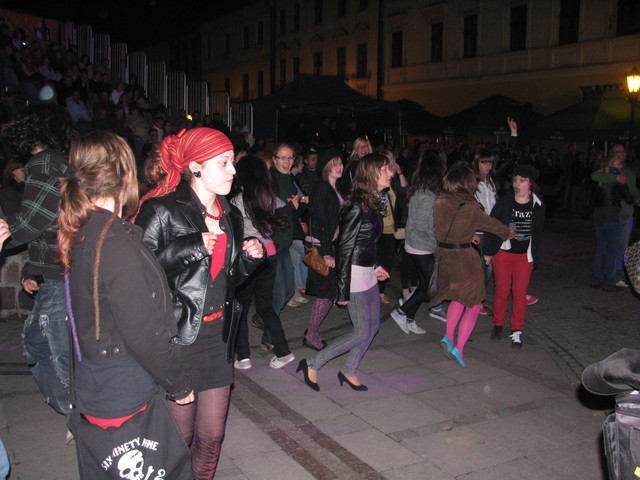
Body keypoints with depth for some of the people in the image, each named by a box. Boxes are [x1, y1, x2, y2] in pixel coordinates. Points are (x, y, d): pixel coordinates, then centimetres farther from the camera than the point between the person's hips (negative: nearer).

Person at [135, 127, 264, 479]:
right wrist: (189, 248, -23)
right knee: (179, 437, 5)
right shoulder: (162, 210, -12)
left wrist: (250, 257, 1)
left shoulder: (230, 216, 11)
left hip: (217, 336, 6)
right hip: (177, 337, -6)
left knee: (212, 436, 13)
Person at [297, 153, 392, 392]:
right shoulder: (358, 206, -21)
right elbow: (344, 247, -20)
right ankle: (313, 364, 11)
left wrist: (375, 266, 16)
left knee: (373, 324, 16)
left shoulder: (374, 202, 6)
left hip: (368, 272, 9)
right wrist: (343, 290, -19)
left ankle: (349, 371, 30)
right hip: (355, 274, -9)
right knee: (362, 332, -2)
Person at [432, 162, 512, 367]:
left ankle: (448, 336, 14)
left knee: (459, 298, 26)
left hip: (444, 255, 5)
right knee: (473, 304, 9)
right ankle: (459, 347, 3)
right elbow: (490, 223, 2)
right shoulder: (470, 207, -15)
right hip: (464, 257, -5)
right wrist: (507, 233, 21)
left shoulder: (439, 202, -3)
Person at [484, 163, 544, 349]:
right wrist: (488, 252, -2)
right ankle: (498, 324, 24)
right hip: (503, 252, -1)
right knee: (501, 291, 5)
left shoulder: (538, 205, -1)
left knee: (520, 293, 2)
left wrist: (534, 257, 9)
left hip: (525, 255, 1)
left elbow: (537, 233, 8)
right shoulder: (504, 202, -8)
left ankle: (517, 331, 12)